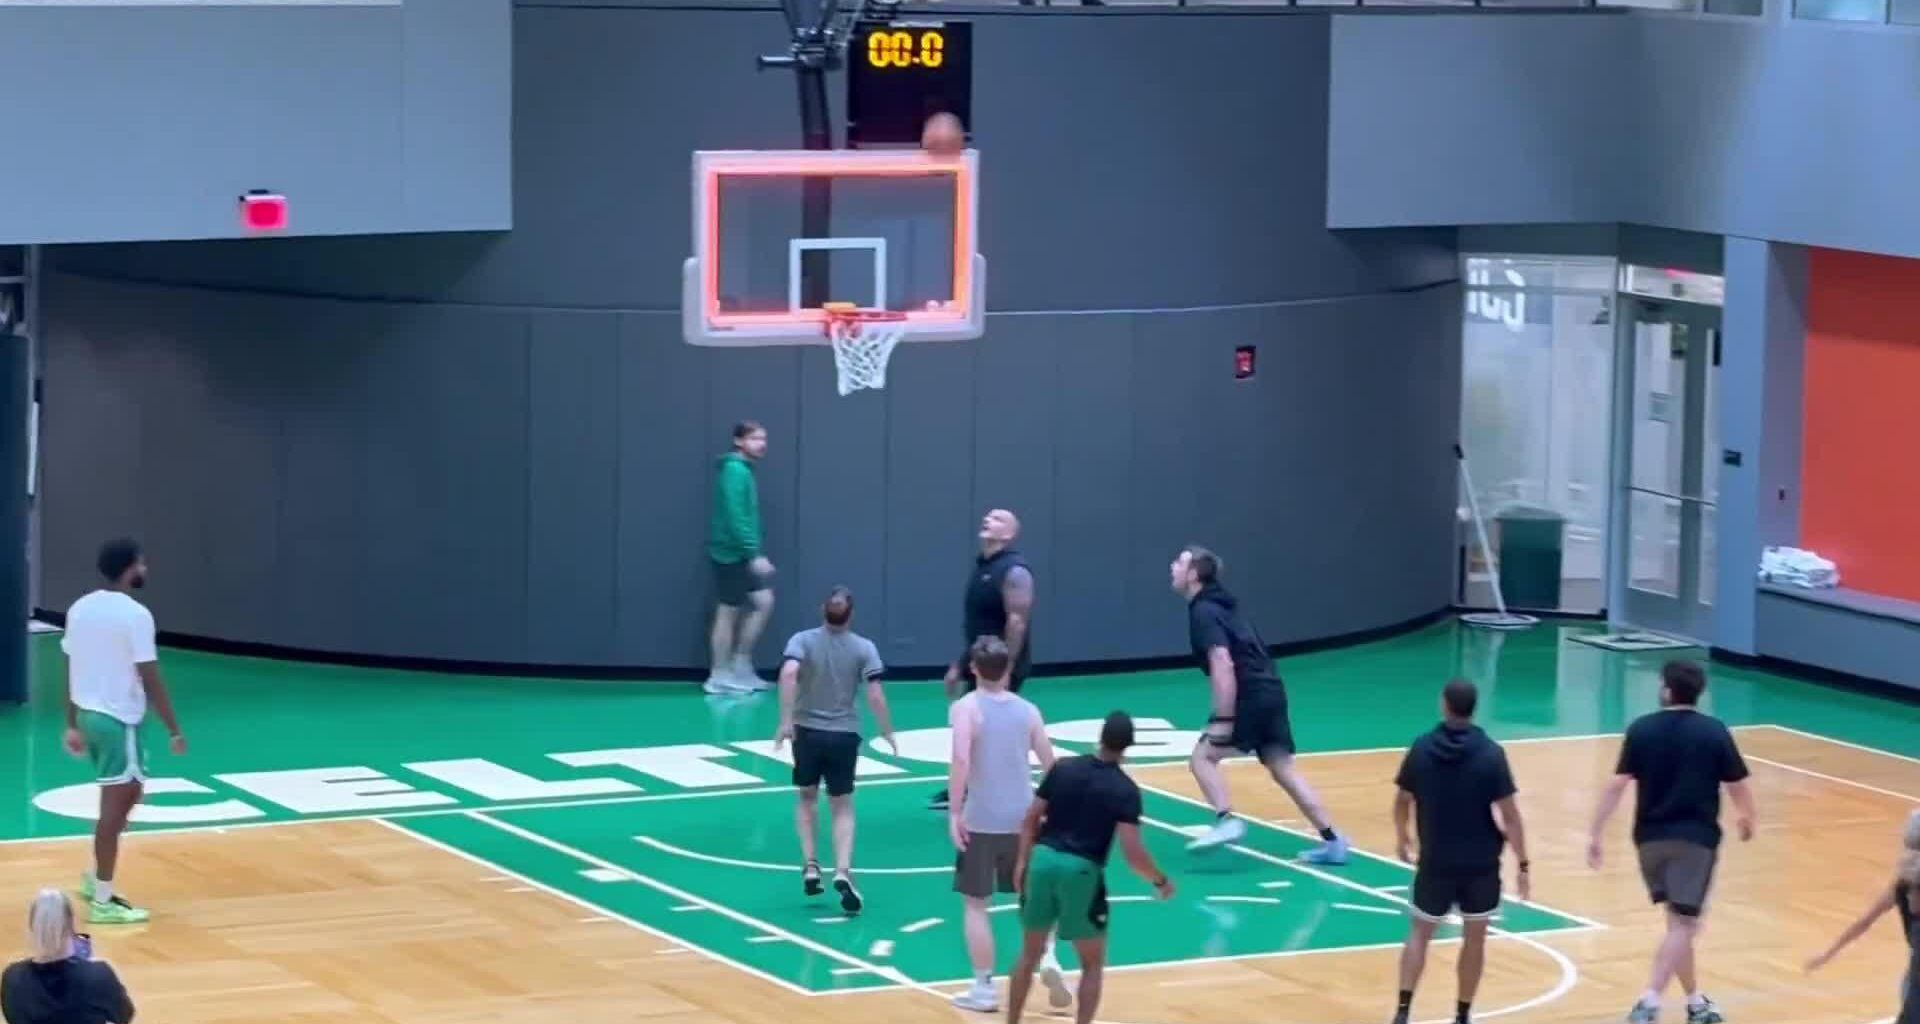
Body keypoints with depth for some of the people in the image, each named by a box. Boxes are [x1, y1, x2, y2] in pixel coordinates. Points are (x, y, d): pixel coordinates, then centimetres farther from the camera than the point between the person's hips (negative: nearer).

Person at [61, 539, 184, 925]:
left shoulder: (80, 608, 7)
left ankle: (96, 879, 26)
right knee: (114, 807, -1)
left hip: (90, 714, 8)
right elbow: (150, 679, -17)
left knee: (125, 796, 23)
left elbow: (71, 670, 11)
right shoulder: (135, 615, -16)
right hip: (118, 720, -8)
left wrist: (73, 725, 19)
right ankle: (103, 901, 4)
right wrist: (174, 730, -10)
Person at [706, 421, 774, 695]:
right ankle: (720, 677, 5)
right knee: (729, 612, -2)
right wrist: (754, 554, -24)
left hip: (741, 554, 9)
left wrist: (755, 555, 19)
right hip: (731, 554, -9)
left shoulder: (743, 470, 14)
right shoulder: (734, 471, -17)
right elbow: (735, 517, -23)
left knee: (764, 601, 8)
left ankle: (741, 666, 13)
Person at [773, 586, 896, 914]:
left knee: (807, 797, 22)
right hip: (844, 735, 0)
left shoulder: (803, 640, -5)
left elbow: (789, 673, -23)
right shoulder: (864, 648, -4)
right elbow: (875, 694, -11)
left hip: (807, 730, 0)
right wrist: (887, 733, 0)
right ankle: (842, 873, -10)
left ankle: (810, 865, 11)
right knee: (842, 806, 9)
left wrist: (786, 720, -23)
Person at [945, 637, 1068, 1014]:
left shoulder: (967, 707, -7)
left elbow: (961, 761, -21)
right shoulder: (1027, 709, 5)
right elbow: (1051, 765, 8)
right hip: (1023, 818, 4)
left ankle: (984, 989, 9)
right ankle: (1048, 958, -1)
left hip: (980, 820, -4)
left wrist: (954, 813, -17)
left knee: (975, 904, 8)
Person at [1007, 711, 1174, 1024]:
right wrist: (1160, 881, 2)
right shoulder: (1125, 790, -8)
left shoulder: (1063, 768, 4)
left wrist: (1022, 862, 15)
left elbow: (1031, 819, 7)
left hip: (1043, 859, 4)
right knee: (1093, 964, 12)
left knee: (1029, 955, 19)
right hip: (1082, 871, -4)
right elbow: (1132, 852, -13)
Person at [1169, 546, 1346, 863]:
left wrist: (1223, 720, -24)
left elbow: (1223, 664, -21)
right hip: (1270, 691, 9)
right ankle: (1332, 841, 6)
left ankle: (1226, 821, -17)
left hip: (1250, 696, -9)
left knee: (1204, 756, -2)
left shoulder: (1203, 612, -10)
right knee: (1283, 768, 9)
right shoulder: (1220, 604, 20)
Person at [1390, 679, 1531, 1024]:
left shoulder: (1422, 748, -6)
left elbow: (1402, 801, 4)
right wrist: (1522, 864, -6)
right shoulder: (1490, 754, -13)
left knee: (1420, 933, 14)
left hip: (1435, 861, 1)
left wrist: (1403, 838, 24)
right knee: (1474, 938, 14)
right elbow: (1509, 814, -13)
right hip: (1480, 863, -1)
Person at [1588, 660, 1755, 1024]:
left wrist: (1595, 834, -1)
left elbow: (1617, 785, -5)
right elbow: (1737, 785, 4)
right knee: (1683, 925, -6)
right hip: (1696, 837, -3)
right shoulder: (1714, 731, -3)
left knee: (1678, 920, 19)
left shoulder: (1642, 729, -1)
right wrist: (1745, 816, 26)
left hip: (1652, 836, 3)